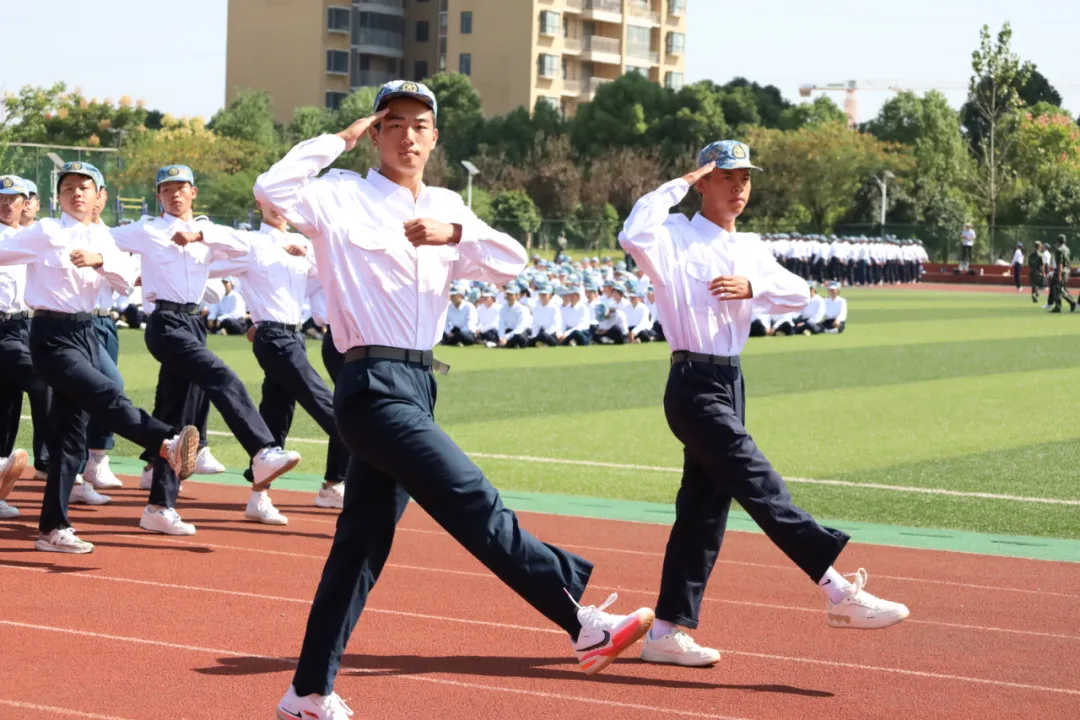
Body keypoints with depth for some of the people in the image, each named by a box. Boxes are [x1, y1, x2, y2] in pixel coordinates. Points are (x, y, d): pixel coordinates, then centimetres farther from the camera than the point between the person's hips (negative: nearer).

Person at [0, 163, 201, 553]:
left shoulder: (101, 238, 11)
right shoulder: (45, 232, -4)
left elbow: (126, 282, 0)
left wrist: (100, 260, -17)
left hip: (84, 333, 7)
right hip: (52, 334, -7)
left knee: (70, 432, 8)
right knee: (106, 396, -28)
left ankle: (52, 528, 13)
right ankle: (169, 444, -51)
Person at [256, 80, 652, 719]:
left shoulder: (445, 208, 16)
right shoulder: (344, 196, -3)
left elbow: (512, 263, 6)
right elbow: (274, 188, -20)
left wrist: (456, 233, -11)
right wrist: (341, 138, -10)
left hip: (419, 387, 8)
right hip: (374, 386, -8)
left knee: (363, 544, 10)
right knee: (476, 505, -15)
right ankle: (581, 624, -16)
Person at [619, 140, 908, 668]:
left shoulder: (749, 248, 16)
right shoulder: (675, 236, -5)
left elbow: (798, 294, 4)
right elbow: (633, 236, -28)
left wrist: (753, 286, -15)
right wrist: (679, 183, -17)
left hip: (731, 384, 8)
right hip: (693, 386, -8)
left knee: (705, 508, 9)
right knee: (761, 486, -15)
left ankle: (667, 632, 15)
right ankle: (838, 591, -22)